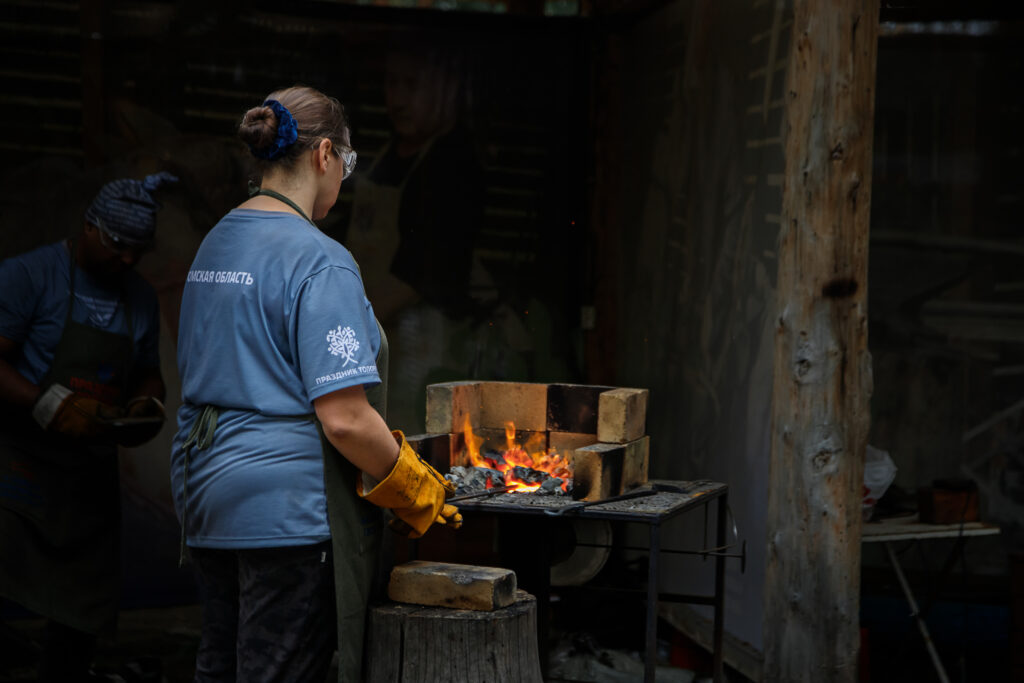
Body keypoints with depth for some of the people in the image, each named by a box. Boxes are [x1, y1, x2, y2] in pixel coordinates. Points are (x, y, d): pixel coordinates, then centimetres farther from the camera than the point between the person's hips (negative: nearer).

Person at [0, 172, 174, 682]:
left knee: (83, 616, 8)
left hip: (90, 480, 6)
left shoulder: (141, 299, 14)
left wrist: (148, 406, 0)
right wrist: (53, 407, -26)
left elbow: (148, 376, 24)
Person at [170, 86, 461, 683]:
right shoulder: (319, 261, -17)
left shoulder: (215, 245, 10)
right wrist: (415, 490, -8)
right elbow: (344, 418, -22)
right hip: (287, 507, -9)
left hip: (204, 488, 9)